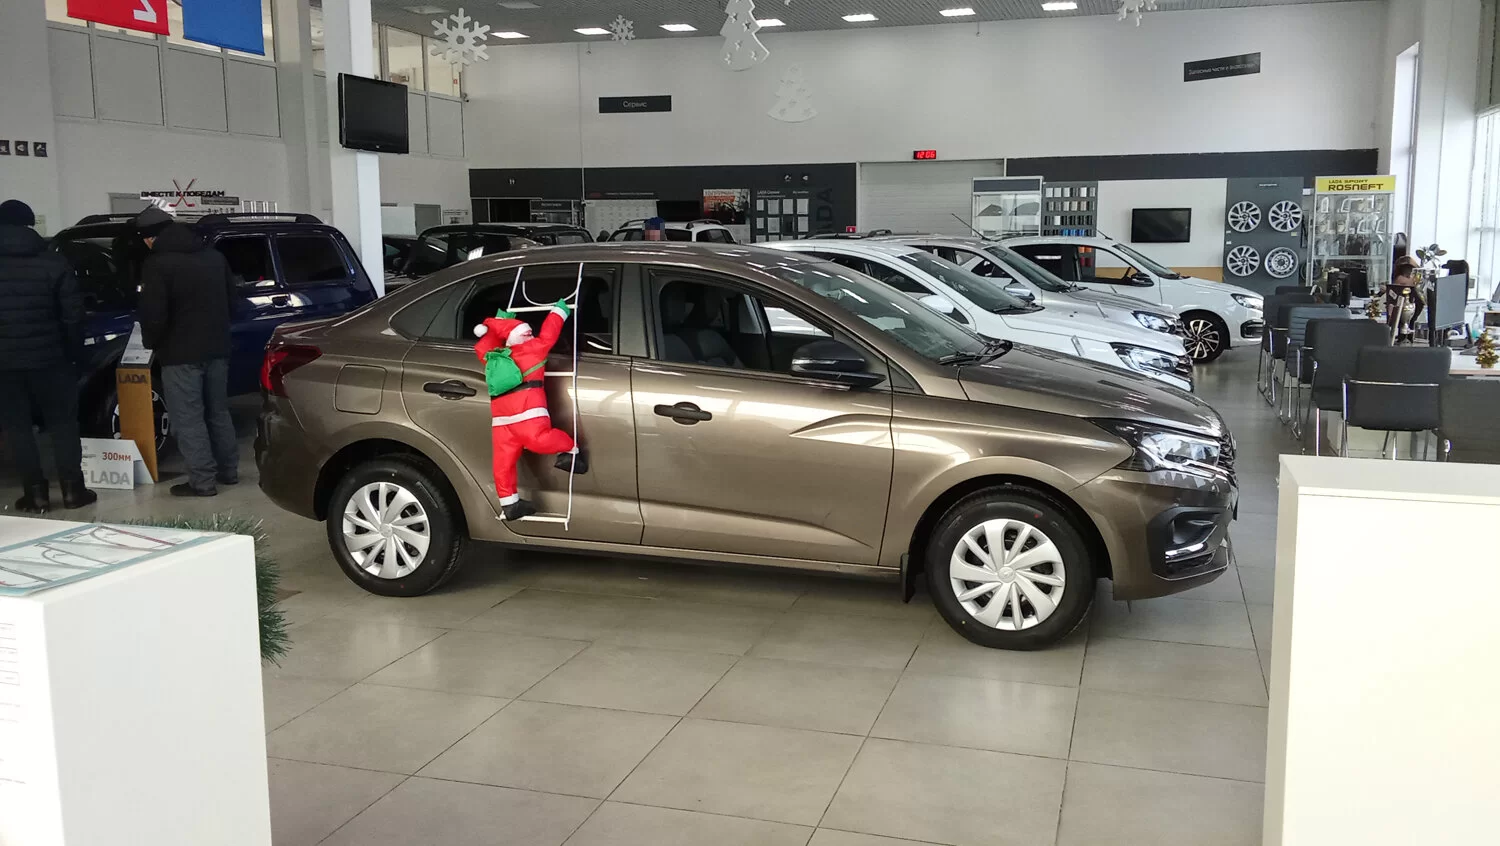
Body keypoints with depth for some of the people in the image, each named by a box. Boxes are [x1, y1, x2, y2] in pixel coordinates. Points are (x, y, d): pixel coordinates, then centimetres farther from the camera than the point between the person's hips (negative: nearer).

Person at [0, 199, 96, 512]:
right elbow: (73, 315, -4)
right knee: (62, 422, 9)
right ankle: (72, 489, 8)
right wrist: (74, 352, 5)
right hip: (48, 357, 0)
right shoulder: (53, 262, -3)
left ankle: (36, 493, 7)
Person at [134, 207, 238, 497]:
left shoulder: (158, 264, -14)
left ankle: (202, 481, 0)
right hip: (217, 348, 7)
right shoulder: (214, 256, 10)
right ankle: (228, 470, 24)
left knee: (188, 419, -1)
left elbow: (153, 315, -18)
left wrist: (151, 343, 0)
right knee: (218, 412, 18)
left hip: (181, 353, -7)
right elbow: (231, 300, 17)